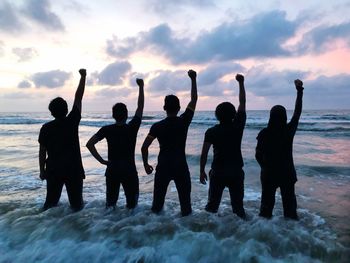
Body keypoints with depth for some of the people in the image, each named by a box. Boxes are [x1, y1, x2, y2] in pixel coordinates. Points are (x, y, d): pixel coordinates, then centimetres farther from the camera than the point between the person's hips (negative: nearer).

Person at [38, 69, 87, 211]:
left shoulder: (46, 128, -3)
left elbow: (42, 151, 0)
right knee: (76, 202, 8)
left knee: (51, 202, 14)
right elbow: (78, 98, -4)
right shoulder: (72, 122, -8)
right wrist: (83, 77, 3)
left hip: (53, 170, 3)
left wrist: (42, 170, 12)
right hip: (73, 169, -2)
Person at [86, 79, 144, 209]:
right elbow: (140, 106, 1)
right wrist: (141, 87, 7)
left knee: (110, 201, 15)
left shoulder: (107, 130, -4)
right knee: (132, 203, 9)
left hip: (112, 171, 2)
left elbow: (89, 144, -7)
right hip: (129, 171, -2)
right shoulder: (132, 128, -8)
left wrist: (101, 160, -1)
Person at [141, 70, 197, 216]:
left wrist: (145, 164, 6)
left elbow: (144, 147, -8)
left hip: (163, 166, 1)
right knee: (185, 198, 11)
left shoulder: (157, 126, -6)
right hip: (181, 166, -1)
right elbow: (194, 100, 2)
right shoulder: (184, 121, -7)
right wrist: (193, 79, 6)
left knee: (158, 198, 15)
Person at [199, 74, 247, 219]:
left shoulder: (211, 132, -6)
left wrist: (202, 171, 2)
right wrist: (241, 83, 8)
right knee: (238, 205, 10)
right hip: (236, 171, 1)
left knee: (212, 204, 11)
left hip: (217, 172, 0)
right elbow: (242, 103, 3)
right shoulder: (238, 126, -5)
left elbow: (204, 153, -8)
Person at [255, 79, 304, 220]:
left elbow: (258, 155, -5)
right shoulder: (289, 130, -10)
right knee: (289, 202, 14)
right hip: (287, 173, 1)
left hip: (268, 173, 0)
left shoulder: (264, 133, -13)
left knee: (267, 201, 12)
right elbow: (297, 112, 4)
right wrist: (299, 89, 12)